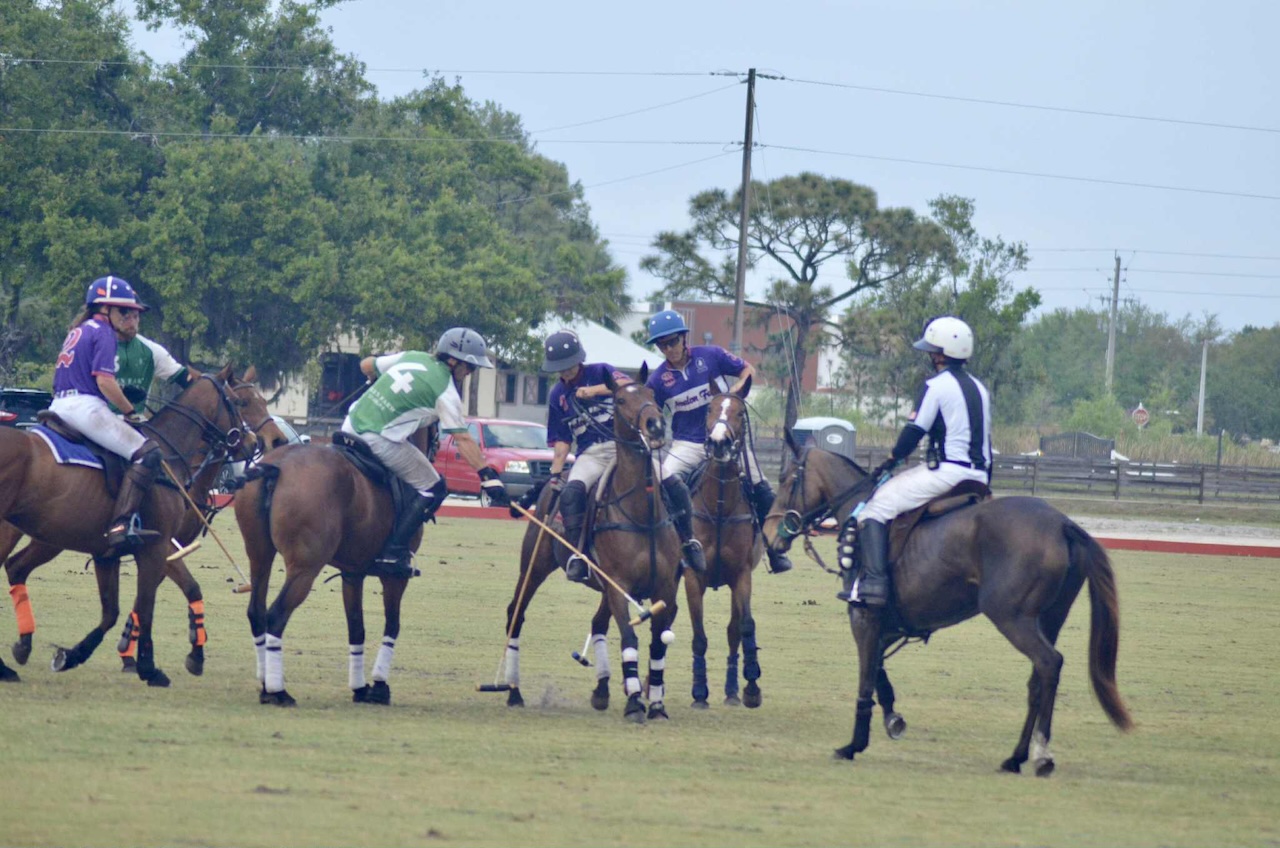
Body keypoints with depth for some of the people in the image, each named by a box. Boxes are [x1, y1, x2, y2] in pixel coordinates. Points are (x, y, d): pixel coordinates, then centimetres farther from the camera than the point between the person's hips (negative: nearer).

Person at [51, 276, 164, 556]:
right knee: (147, 453, -18)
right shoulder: (103, 333, -3)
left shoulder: (76, 332, 23)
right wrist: (131, 413, -3)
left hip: (59, 406, 10)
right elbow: (104, 381, -14)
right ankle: (121, 525, -33)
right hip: (85, 405, -10)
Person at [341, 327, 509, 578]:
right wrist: (488, 476, -8)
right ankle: (393, 554, -2)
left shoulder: (412, 357, 13)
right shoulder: (445, 392, -6)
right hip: (378, 441, -8)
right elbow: (463, 440, -8)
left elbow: (366, 365, 25)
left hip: (352, 425, 8)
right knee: (432, 490, 4)